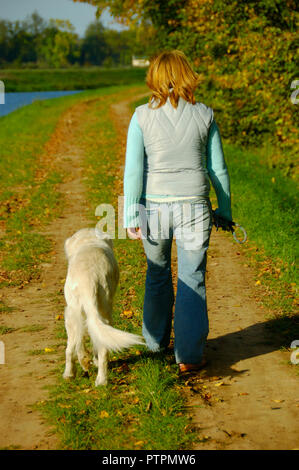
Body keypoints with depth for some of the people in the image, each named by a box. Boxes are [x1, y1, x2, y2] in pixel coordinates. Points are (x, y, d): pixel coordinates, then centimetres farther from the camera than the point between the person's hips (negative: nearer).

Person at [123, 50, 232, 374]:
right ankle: (189, 355, 7)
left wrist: (131, 216, -2)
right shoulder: (204, 115, -1)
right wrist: (225, 211, 14)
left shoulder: (142, 116, -4)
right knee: (192, 280, 6)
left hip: (154, 206, 1)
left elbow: (133, 170, -7)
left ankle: (156, 341, 36)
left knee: (157, 275, 20)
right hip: (194, 207, -1)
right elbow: (218, 169, 4)